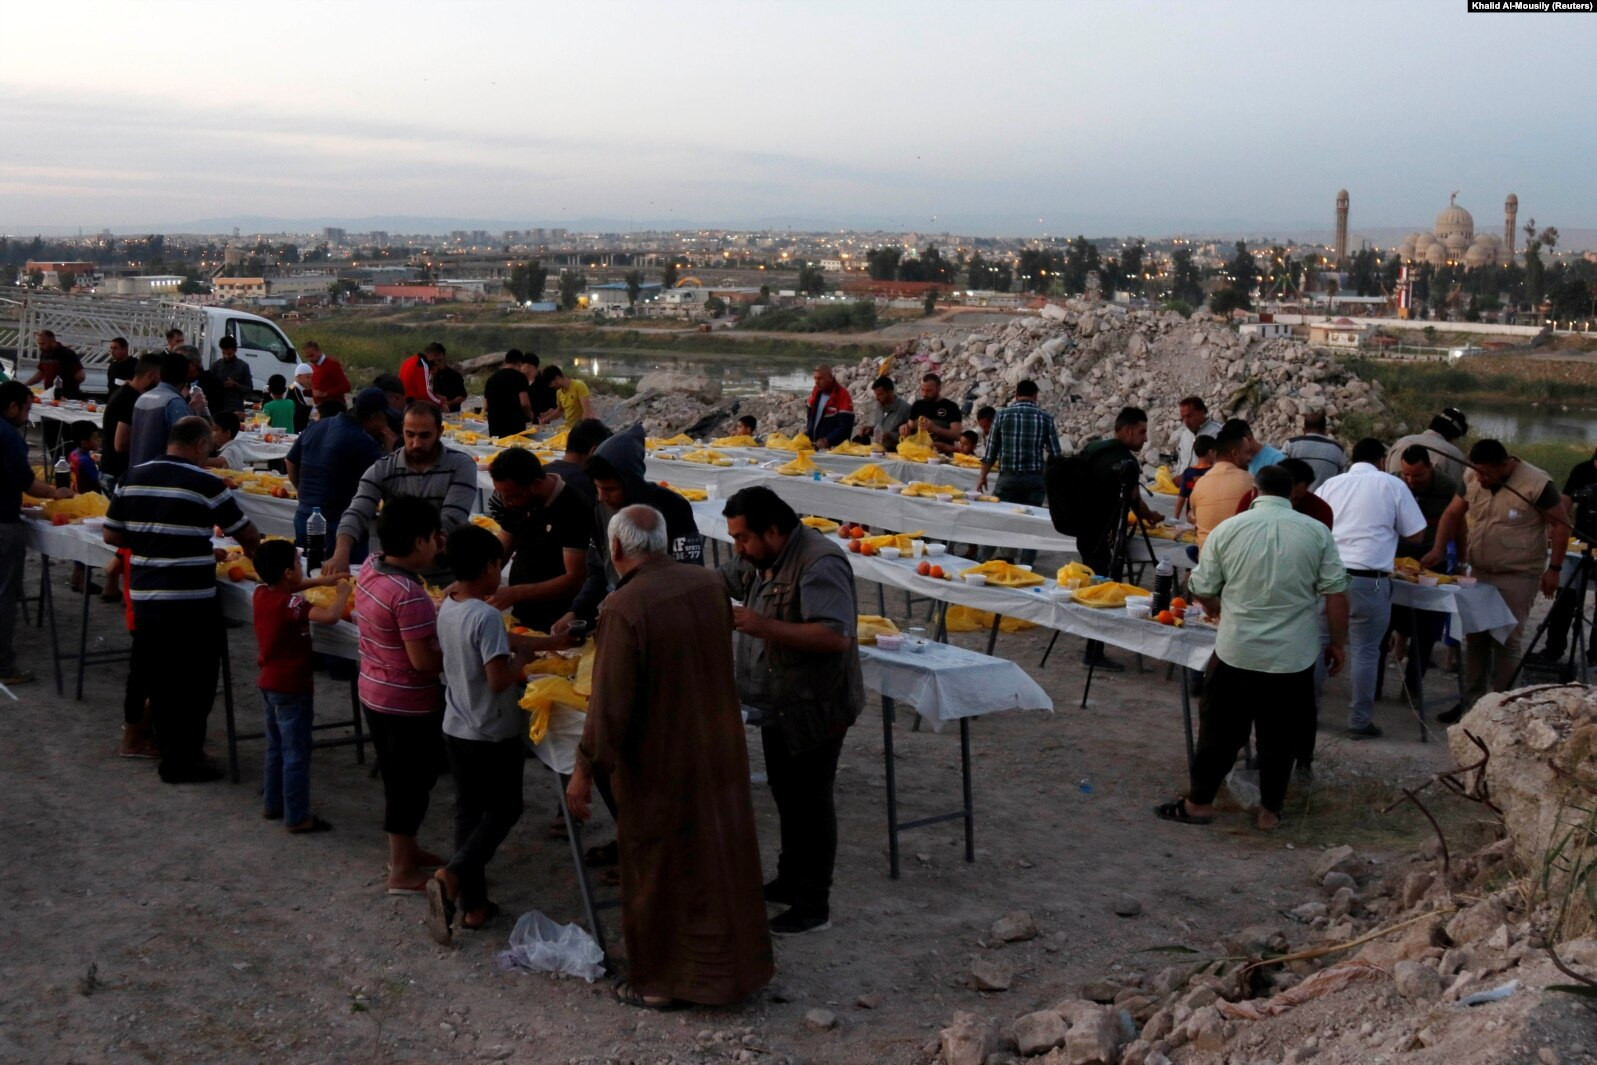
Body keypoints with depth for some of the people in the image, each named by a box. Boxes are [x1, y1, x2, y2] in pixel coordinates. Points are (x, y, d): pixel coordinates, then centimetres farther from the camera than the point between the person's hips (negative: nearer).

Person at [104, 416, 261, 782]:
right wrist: (252, 548, 20)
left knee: (158, 679, 16)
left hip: (144, 597, 6)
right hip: (190, 601, -6)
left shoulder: (132, 478, 5)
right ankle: (182, 762, 11)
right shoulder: (206, 484, -10)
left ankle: (170, 750, 28)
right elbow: (247, 535, -2)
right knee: (194, 683, 6)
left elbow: (112, 535, 11)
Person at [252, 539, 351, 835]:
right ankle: (297, 817, 5)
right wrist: (343, 592, -17)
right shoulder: (290, 605, -25)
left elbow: (289, 587, 20)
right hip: (292, 688, -9)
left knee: (276, 748, 22)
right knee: (296, 754, 0)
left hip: (270, 683, 9)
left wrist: (323, 581, 12)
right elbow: (330, 616, -36)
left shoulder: (261, 593, 0)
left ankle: (272, 804, 32)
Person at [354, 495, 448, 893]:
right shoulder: (410, 595, -29)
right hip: (409, 704, -9)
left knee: (396, 777, 23)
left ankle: (403, 849, 39)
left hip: (374, 693, 9)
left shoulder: (370, 568, -2)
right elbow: (424, 660, -27)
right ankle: (403, 872, 17)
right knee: (411, 782, 6)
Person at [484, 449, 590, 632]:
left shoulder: (572, 509, -20)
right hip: (520, 615, 6)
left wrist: (515, 593, -27)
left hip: (557, 624, -6)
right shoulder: (516, 504, 3)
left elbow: (575, 579, -23)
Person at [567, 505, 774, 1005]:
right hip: (720, 752, 6)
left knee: (658, 874, 10)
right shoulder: (710, 585, -3)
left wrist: (585, 771, -12)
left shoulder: (623, 609, -23)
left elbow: (611, 704, -21)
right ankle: (734, 966, 31)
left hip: (658, 765, -6)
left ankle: (659, 982, 22)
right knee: (723, 860, 18)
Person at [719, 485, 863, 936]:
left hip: (814, 708, -9)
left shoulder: (819, 564, -26)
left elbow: (837, 636, -34)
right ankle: (790, 880, 36)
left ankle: (814, 906, 13)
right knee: (786, 795, 20)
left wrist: (762, 625, -35)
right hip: (778, 704, 9)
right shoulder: (760, 558, 3)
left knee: (810, 801, 1)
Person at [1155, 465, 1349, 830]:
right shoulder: (1317, 532, -4)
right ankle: (1270, 811, 21)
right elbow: (1336, 593, -4)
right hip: (1294, 658, 0)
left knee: (1220, 730, 12)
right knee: (1280, 736, 13)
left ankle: (1199, 802, 21)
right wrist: (1338, 642, 8)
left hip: (1236, 651, 0)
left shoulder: (1228, 529, -3)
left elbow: (1202, 590, 4)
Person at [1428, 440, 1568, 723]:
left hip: (1518, 577, -6)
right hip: (1479, 573, 6)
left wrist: (1554, 569, -12)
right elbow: (1452, 514, 8)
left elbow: (1560, 524, -10)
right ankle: (1471, 701, 19)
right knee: (1475, 638, 10)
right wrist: (1438, 550, -5)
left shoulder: (1536, 484, -16)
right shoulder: (1472, 479, 1)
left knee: (1508, 641, -4)